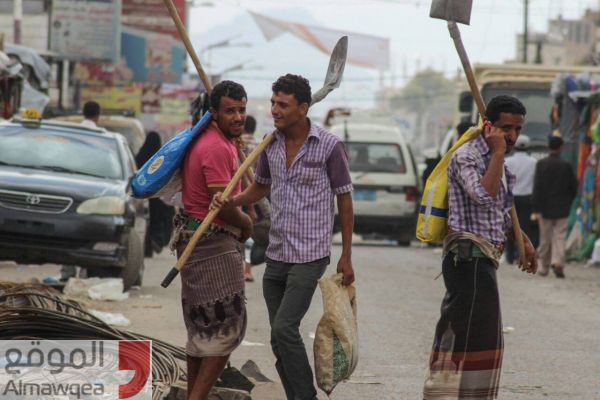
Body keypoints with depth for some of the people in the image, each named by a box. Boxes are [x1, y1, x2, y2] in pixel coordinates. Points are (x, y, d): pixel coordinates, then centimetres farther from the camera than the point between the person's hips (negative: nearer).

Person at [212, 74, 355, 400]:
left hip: (310, 257, -6)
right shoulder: (271, 143, 6)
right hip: (276, 256, 6)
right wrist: (231, 201, -1)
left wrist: (346, 257, -3)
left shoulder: (328, 146, -9)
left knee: (284, 329, -17)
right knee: (280, 339, 8)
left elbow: (344, 201, -3)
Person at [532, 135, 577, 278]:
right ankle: (558, 262, -18)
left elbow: (537, 187, -8)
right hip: (562, 208, 0)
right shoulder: (566, 165, -5)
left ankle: (544, 267, 17)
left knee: (545, 238, 10)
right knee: (559, 237, 1)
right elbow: (573, 186, 0)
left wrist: (536, 209, -7)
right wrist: (568, 201, 17)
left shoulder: (541, 164, -6)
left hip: (545, 207, 0)